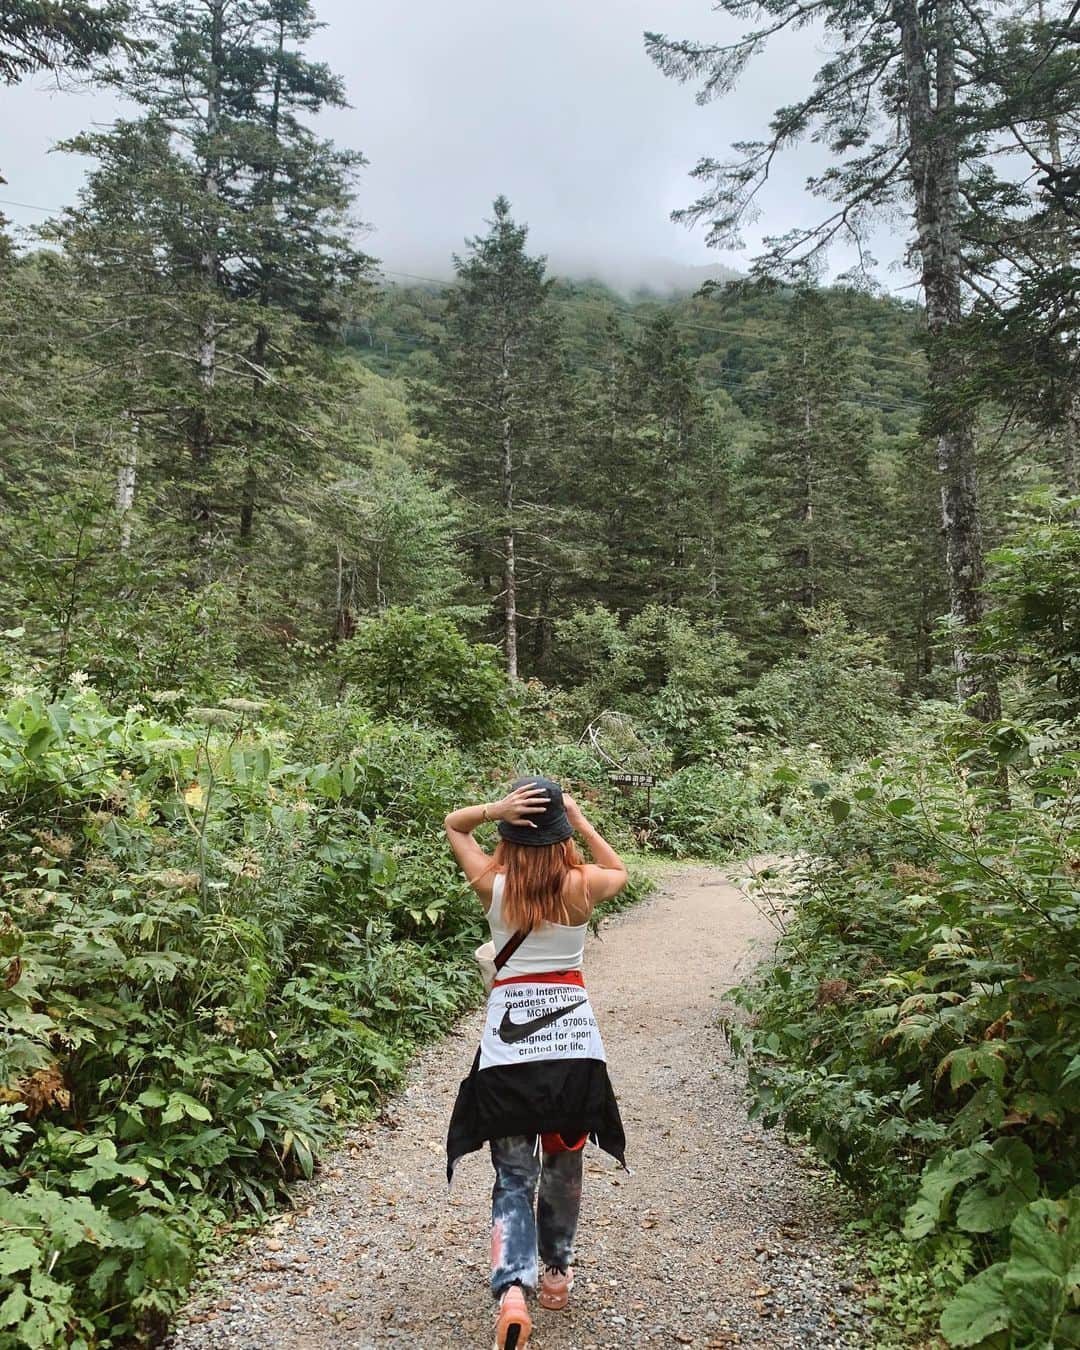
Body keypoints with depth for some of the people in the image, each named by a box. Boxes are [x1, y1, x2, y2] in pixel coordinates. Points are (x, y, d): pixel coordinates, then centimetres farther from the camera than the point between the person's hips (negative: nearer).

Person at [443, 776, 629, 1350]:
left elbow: (452, 824, 11)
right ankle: (556, 1273, 37)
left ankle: (512, 1291, -12)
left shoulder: (493, 884, -6)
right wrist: (580, 821, 6)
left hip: (508, 1041, -1)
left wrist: (494, 808, -9)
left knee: (513, 1177, 6)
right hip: (573, 1036, 1)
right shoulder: (582, 885, -6)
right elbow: (619, 871, 19)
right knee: (562, 1163, 21)